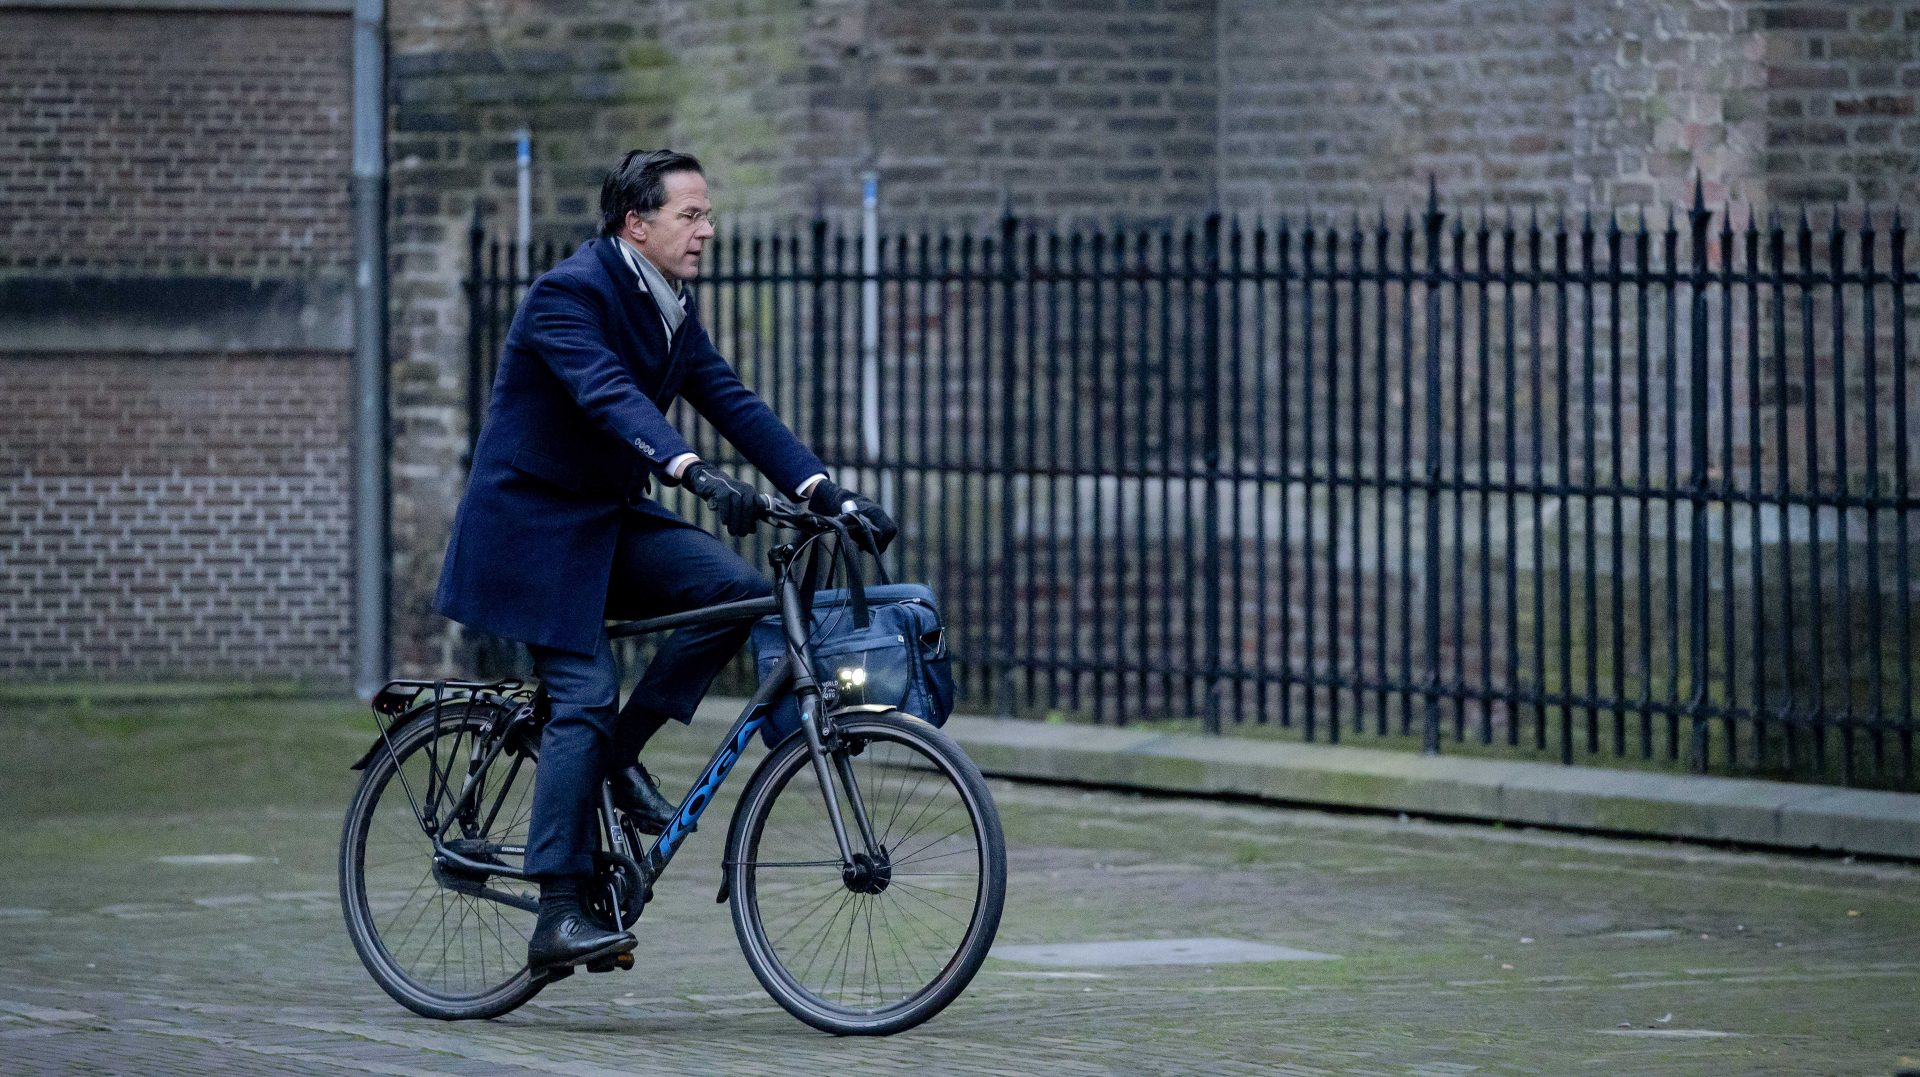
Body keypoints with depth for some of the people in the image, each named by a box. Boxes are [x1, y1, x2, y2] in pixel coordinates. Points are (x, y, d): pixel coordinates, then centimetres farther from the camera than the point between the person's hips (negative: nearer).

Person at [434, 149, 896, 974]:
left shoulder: (670, 306, 7)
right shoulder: (569, 293, -19)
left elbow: (730, 402, 2)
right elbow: (609, 395, -35)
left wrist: (823, 490, -9)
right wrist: (693, 473, -50)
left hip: (612, 517, 8)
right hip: (537, 519, -8)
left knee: (739, 587, -14)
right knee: (585, 698, -16)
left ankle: (621, 751, 1)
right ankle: (557, 919, -13)